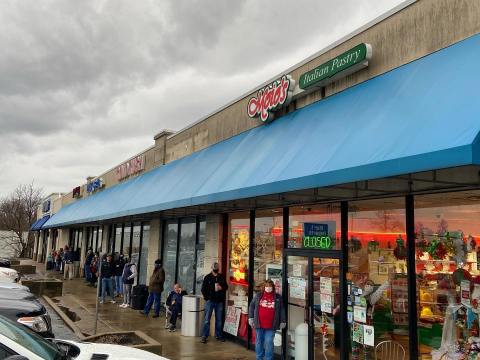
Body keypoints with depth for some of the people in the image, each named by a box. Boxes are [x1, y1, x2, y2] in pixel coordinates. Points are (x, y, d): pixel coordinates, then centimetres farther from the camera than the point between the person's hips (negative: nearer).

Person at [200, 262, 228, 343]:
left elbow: (226, 287, 13)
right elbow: (203, 289, 1)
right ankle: (204, 336, 4)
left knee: (219, 319, 11)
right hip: (210, 301, -3)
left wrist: (221, 288, -8)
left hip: (219, 301, 3)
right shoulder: (207, 277, 0)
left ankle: (218, 335, 22)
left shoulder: (222, 277, 7)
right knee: (207, 319, -2)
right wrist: (207, 297, -7)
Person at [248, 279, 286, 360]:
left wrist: (282, 321, 4)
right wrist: (251, 317, 5)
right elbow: (252, 306, 11)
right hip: (259, 324, 2)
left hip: (271, 325, -2)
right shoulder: (258, 295, 5)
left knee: (269, 342, -2)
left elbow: (282, 310, 6)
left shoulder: (278, 297, 3)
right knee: (259, 341, 13)